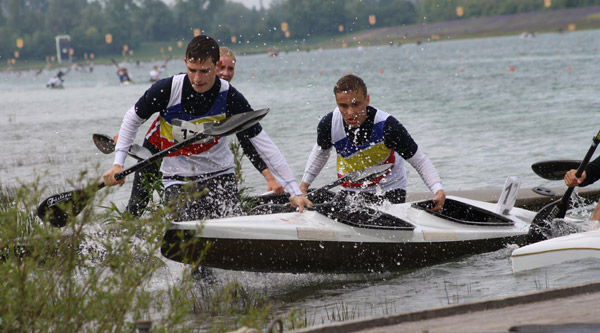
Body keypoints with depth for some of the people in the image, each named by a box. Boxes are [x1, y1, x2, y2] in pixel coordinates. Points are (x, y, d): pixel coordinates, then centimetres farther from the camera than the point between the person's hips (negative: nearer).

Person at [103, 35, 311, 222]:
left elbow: (264, 145, -11)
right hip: (178, 179, -1)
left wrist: (294, 191, -15)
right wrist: (118, 163, -3)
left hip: (219, 175, 1)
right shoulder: (167, 90, -14)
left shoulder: (230, 98, -13)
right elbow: (132, 119, 4)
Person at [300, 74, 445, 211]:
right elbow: (321, 152, 9)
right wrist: (304, 184, 11)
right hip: (349, 191, 3)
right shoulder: (329, 124, -17)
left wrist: (438, 190, -33)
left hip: (389, 191, -3)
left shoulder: (386, 125, -28)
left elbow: (421, 162, -19)